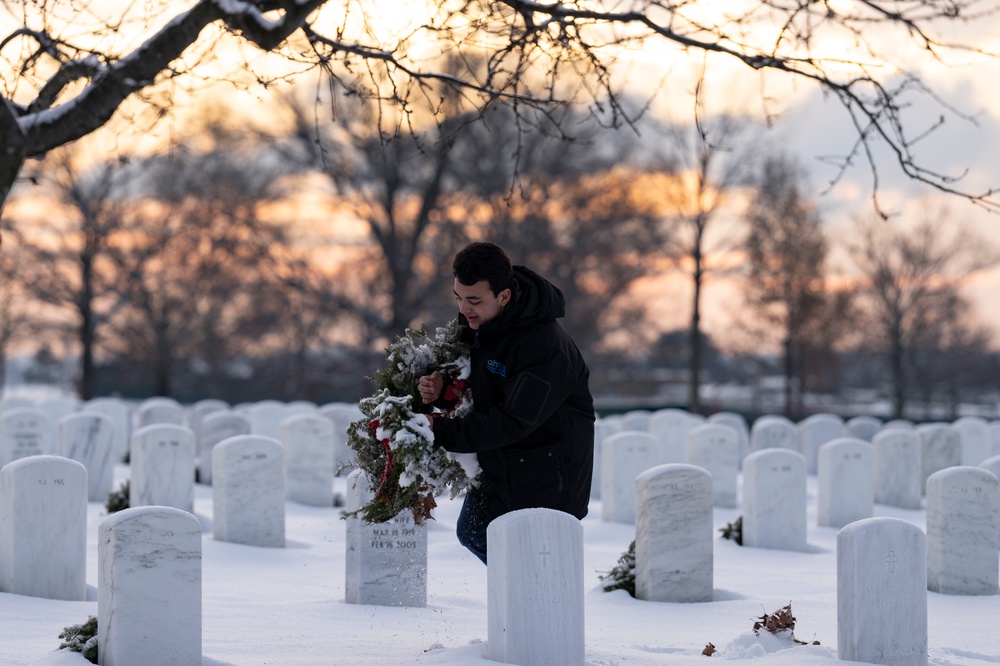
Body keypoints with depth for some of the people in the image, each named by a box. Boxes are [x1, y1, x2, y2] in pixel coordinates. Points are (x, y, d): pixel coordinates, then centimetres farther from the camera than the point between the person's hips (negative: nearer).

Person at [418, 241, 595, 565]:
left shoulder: (547, 347, -33)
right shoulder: (474, 319, -7)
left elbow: (513, 422, -33)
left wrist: (441, 432, -34)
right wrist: (440, 386, -16)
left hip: (547, 474, -9)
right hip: (497, 464, 9)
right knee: (473, 533, 23)